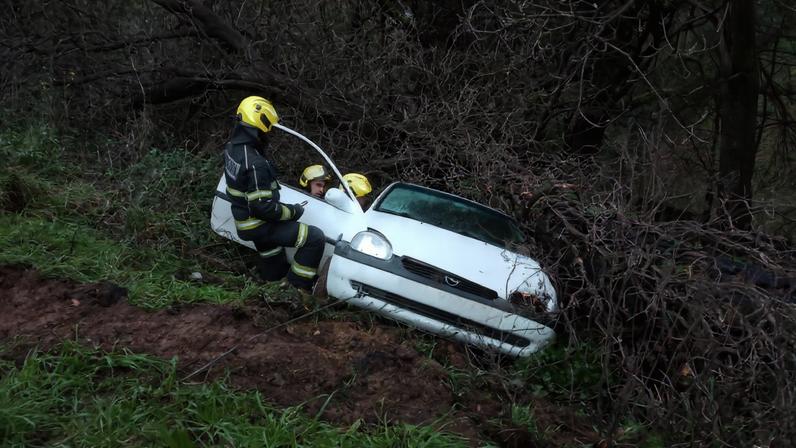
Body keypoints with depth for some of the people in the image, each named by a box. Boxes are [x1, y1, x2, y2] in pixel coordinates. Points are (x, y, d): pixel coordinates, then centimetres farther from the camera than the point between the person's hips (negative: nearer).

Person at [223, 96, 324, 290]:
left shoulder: (232, 147, -2)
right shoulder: (255, 164, -30)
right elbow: (263, 207, -27)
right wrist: (293, 211, -15)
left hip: (243, 220, 10)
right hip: (258, 226, -9)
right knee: (315, 238, -13)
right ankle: (297, 288, -6)